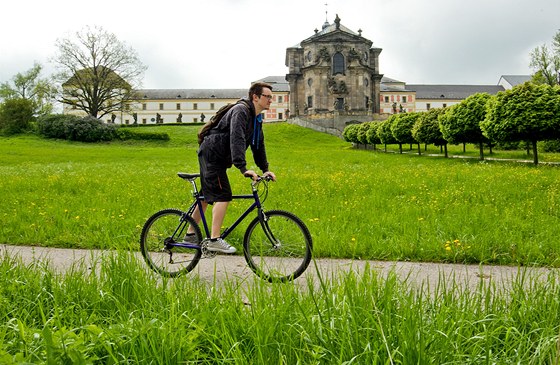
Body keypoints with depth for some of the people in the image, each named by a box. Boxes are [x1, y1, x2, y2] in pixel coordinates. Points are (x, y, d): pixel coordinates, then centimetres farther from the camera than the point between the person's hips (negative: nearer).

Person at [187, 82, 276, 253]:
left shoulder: (256, 118, 12)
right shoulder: (241, 111, -19)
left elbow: (258, 145, 17)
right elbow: (237, 139, -33)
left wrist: (265, 169, 9)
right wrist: (243, 168, -41)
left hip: (215, 157, 10)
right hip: (211, 154, -10)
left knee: (208, 196, 15)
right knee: (223, 196, -14)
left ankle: (190, 234, 25)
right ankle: (215, 240, -11)